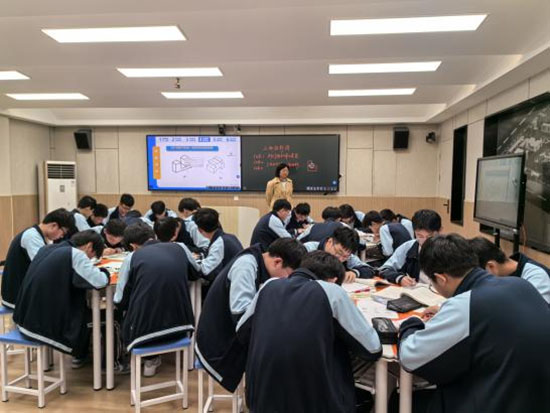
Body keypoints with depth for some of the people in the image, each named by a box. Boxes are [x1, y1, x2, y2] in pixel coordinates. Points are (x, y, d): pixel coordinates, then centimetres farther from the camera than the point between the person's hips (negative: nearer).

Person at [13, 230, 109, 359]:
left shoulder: (48, 249, 9)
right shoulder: (75, 254, -15)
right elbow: (99, 281, -21)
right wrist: (102, 271, 2)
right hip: (45, 325, -8)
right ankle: (83, 355, 34)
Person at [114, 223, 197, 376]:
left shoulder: (132, 257, 1)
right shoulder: (180, 247, 8)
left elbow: (120, 302, 4)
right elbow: (195, 273, 27)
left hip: (144, 330, -3)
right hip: (181, 324, 3)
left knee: (124, 322, 31)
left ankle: (151, 359, 21)